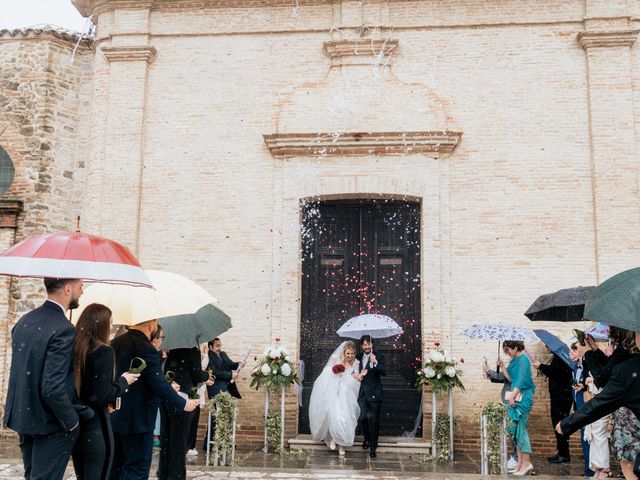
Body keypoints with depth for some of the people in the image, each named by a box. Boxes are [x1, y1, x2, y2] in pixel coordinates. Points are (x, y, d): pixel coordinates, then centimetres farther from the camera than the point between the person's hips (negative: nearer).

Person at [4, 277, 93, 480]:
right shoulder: (63, 329, -23)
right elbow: (52, 388, -26)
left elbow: (24, 371, 11)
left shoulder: (23, 321, 4)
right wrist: (72, 422, -13)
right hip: (48, 424, -8)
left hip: (22, 416, 8)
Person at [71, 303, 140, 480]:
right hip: (96, 428, -7)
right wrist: (123, 382, -4)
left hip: (74, 426, 7)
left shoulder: (72, 348, 3)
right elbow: (102, 397, -20)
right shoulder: (104, 351, -16)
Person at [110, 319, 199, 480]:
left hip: (114, 416, 8)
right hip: (137, 420, -8)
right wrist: (184, 404, -10)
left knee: (114, 467, 17)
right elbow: (159, 385, -22)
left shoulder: (115, 343, 3)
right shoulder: (146, 350, -21)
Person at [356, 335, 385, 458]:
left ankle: (373, 446, 11)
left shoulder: (378, 357, -8)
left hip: (374, 393, -4)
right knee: (362, 418, 0)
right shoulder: (359, 357, 8)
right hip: (362, 393, 4)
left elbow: (383, 372, -23)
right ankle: (367, 437, 29)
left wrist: (375, 362, -36)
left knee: (373, 420, -1)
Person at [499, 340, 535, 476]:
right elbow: (511, 378, 17)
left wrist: (512, 396, -18)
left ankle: (526, 463, -2)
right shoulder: (515, 360, 15)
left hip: (523, 398, -9)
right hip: (517, 398, 9)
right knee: (515, 430, 9)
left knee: (520, 429, -7)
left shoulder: (523, 359, -11)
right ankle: (521, 461, 14)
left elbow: (522, 380, -17)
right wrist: (502, 365, 10)